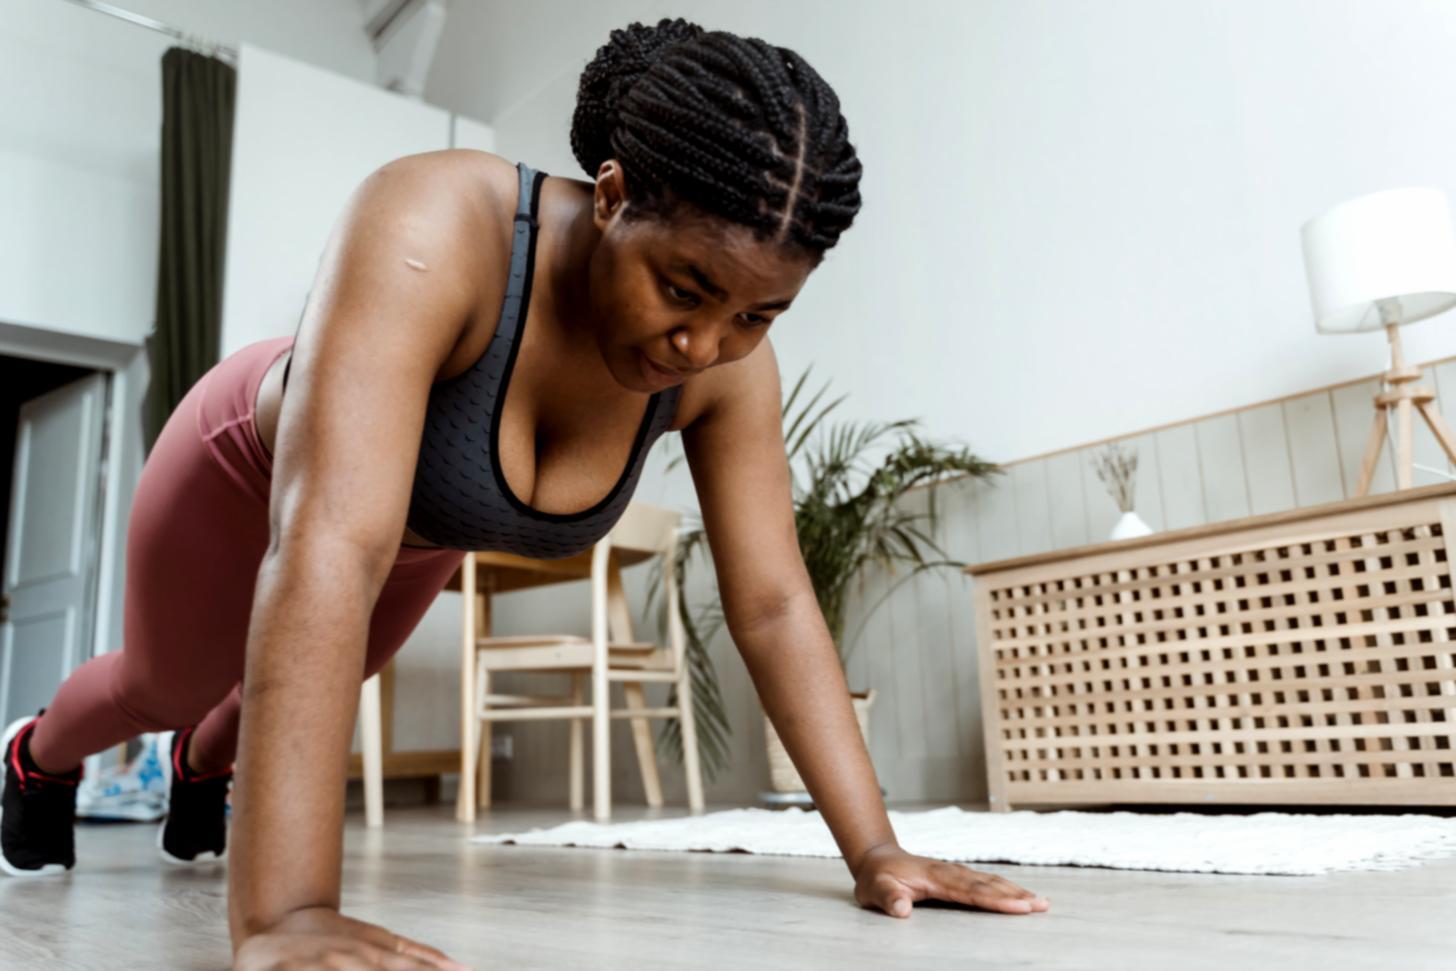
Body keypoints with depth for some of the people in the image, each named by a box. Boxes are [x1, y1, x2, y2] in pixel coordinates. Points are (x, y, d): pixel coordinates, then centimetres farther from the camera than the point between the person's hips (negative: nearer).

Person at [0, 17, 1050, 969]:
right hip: (251, 476, -4)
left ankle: (202, 771, 69)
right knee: (169, 688, 23)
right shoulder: (433, 230, -46)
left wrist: (876, 851, -29)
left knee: (321, 686, 31)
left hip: (426, 532, 5)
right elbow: (330, 546, -54)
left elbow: (774, 606, -25)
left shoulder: (730, 369, -30)